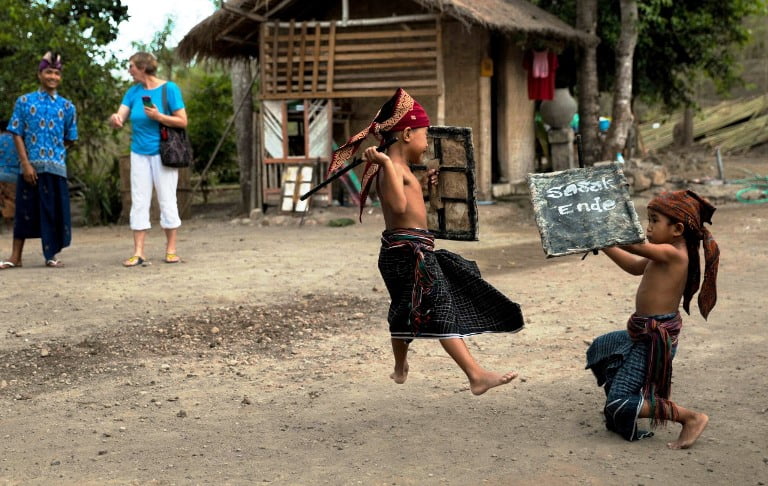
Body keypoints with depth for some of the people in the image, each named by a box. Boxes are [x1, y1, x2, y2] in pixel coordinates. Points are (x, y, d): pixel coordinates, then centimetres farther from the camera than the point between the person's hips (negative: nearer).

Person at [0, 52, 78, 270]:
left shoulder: (67, 106, 7)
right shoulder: (24, 101, 2)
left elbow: (69, 139, 14)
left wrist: (54, 152, 5)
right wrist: (26, 164, -10)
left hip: (56, 167, 1)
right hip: (30, 166, -1)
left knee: (54, 211, 3)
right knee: (24, 210, 4)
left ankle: (50, 256, 15)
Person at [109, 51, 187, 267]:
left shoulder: (169, 88, -6)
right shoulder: (133, 92, 7)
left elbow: (182, 121, -8)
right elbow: (119, 118, 0)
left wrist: (158, 116, -20)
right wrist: (115, 119, -23)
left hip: (162, 152, -4)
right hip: (139, 153, 5)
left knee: (167, 200, 0)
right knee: (139, 202, 1)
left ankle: (171, 250, 8)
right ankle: (138, 252, 3)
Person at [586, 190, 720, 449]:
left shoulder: (672, 253, -21)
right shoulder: (669, 255, 8)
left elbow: (633, 244, -31)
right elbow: (635, 266, 22)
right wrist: (603, 244, 18)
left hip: (656, 338, -10)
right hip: (644, 333, 10)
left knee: (619, 404, -10)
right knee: (599, 349, 30)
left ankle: (691, 417, -6)